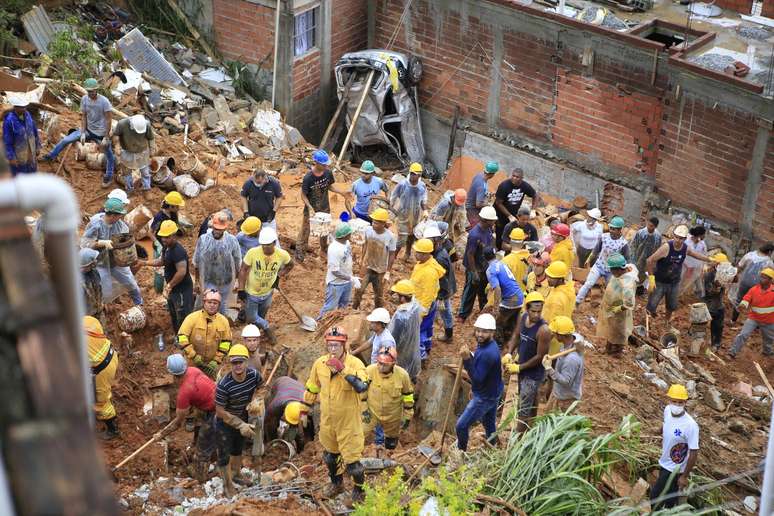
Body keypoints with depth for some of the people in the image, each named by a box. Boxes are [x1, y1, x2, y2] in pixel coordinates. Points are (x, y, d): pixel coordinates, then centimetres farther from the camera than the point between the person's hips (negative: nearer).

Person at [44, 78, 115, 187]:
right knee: (66, 140, 5)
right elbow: (83, 116, -1)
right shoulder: (84, 99, -10)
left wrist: (106, 138, -18)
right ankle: (51, 156, 22)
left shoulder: (104, 102, -24)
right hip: (88, 130, 4)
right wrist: (83, 133, -6)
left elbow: (109, 120, -19)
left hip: (101, 133, -4)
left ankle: (109, 177, 29)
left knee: (109, 156, 9)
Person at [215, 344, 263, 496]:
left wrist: (254, 400, -14)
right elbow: (220, 411, -26)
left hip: (243, 418, 6)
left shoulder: (253, 375, -22)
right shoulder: (224, 385, -36)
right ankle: (227, 484, 28)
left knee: (238, 448, 27)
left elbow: (261, 387, 4)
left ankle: (236, 473, 52)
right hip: (224, 421, -5)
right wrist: (240, 425, -25)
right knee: (224, 454, 6)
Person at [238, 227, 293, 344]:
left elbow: (290, 264, 5)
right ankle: (267, 328, 31)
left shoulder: (282, 255, -20)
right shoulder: (253, 253, -27)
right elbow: (243, 270, -15)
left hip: (267, 293, 2)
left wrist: (279, 276, -2)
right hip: (251, 293, -2)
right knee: (251, 318, 6)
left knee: (261, 317, 21)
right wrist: (241, 289, -13)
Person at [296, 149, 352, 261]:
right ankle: (300, 251, 25)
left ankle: (324, 247, 48)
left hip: (325, 207, 5)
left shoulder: (328, 173, -15)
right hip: (311, 208, -5)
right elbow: (303, 195, -19)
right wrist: (310, 208, -28)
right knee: (305, 230, 8)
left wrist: (342, 192, -14)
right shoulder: (308, 178, -29)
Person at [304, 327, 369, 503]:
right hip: (327, 420, 5)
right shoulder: (320, 363, -6)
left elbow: (362, 386, -38)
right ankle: (336, 483, 49)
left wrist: (343, 368, -43)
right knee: (330, 455, 23)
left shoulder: (354, 363, -20)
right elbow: (312, 388, 11)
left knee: (352, 459, 1)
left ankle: (359, 491, 27)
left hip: (349, 421, -5)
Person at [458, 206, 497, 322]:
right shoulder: (475, 235, -32)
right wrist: (474, 272, -22)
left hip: (486, 266, 8)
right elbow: (470, 255, -26)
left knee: (484, 291, 24)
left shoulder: (488, 229, -8)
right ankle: (462, 315, 21)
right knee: (470, 292, 6)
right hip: (475, 268, -8)